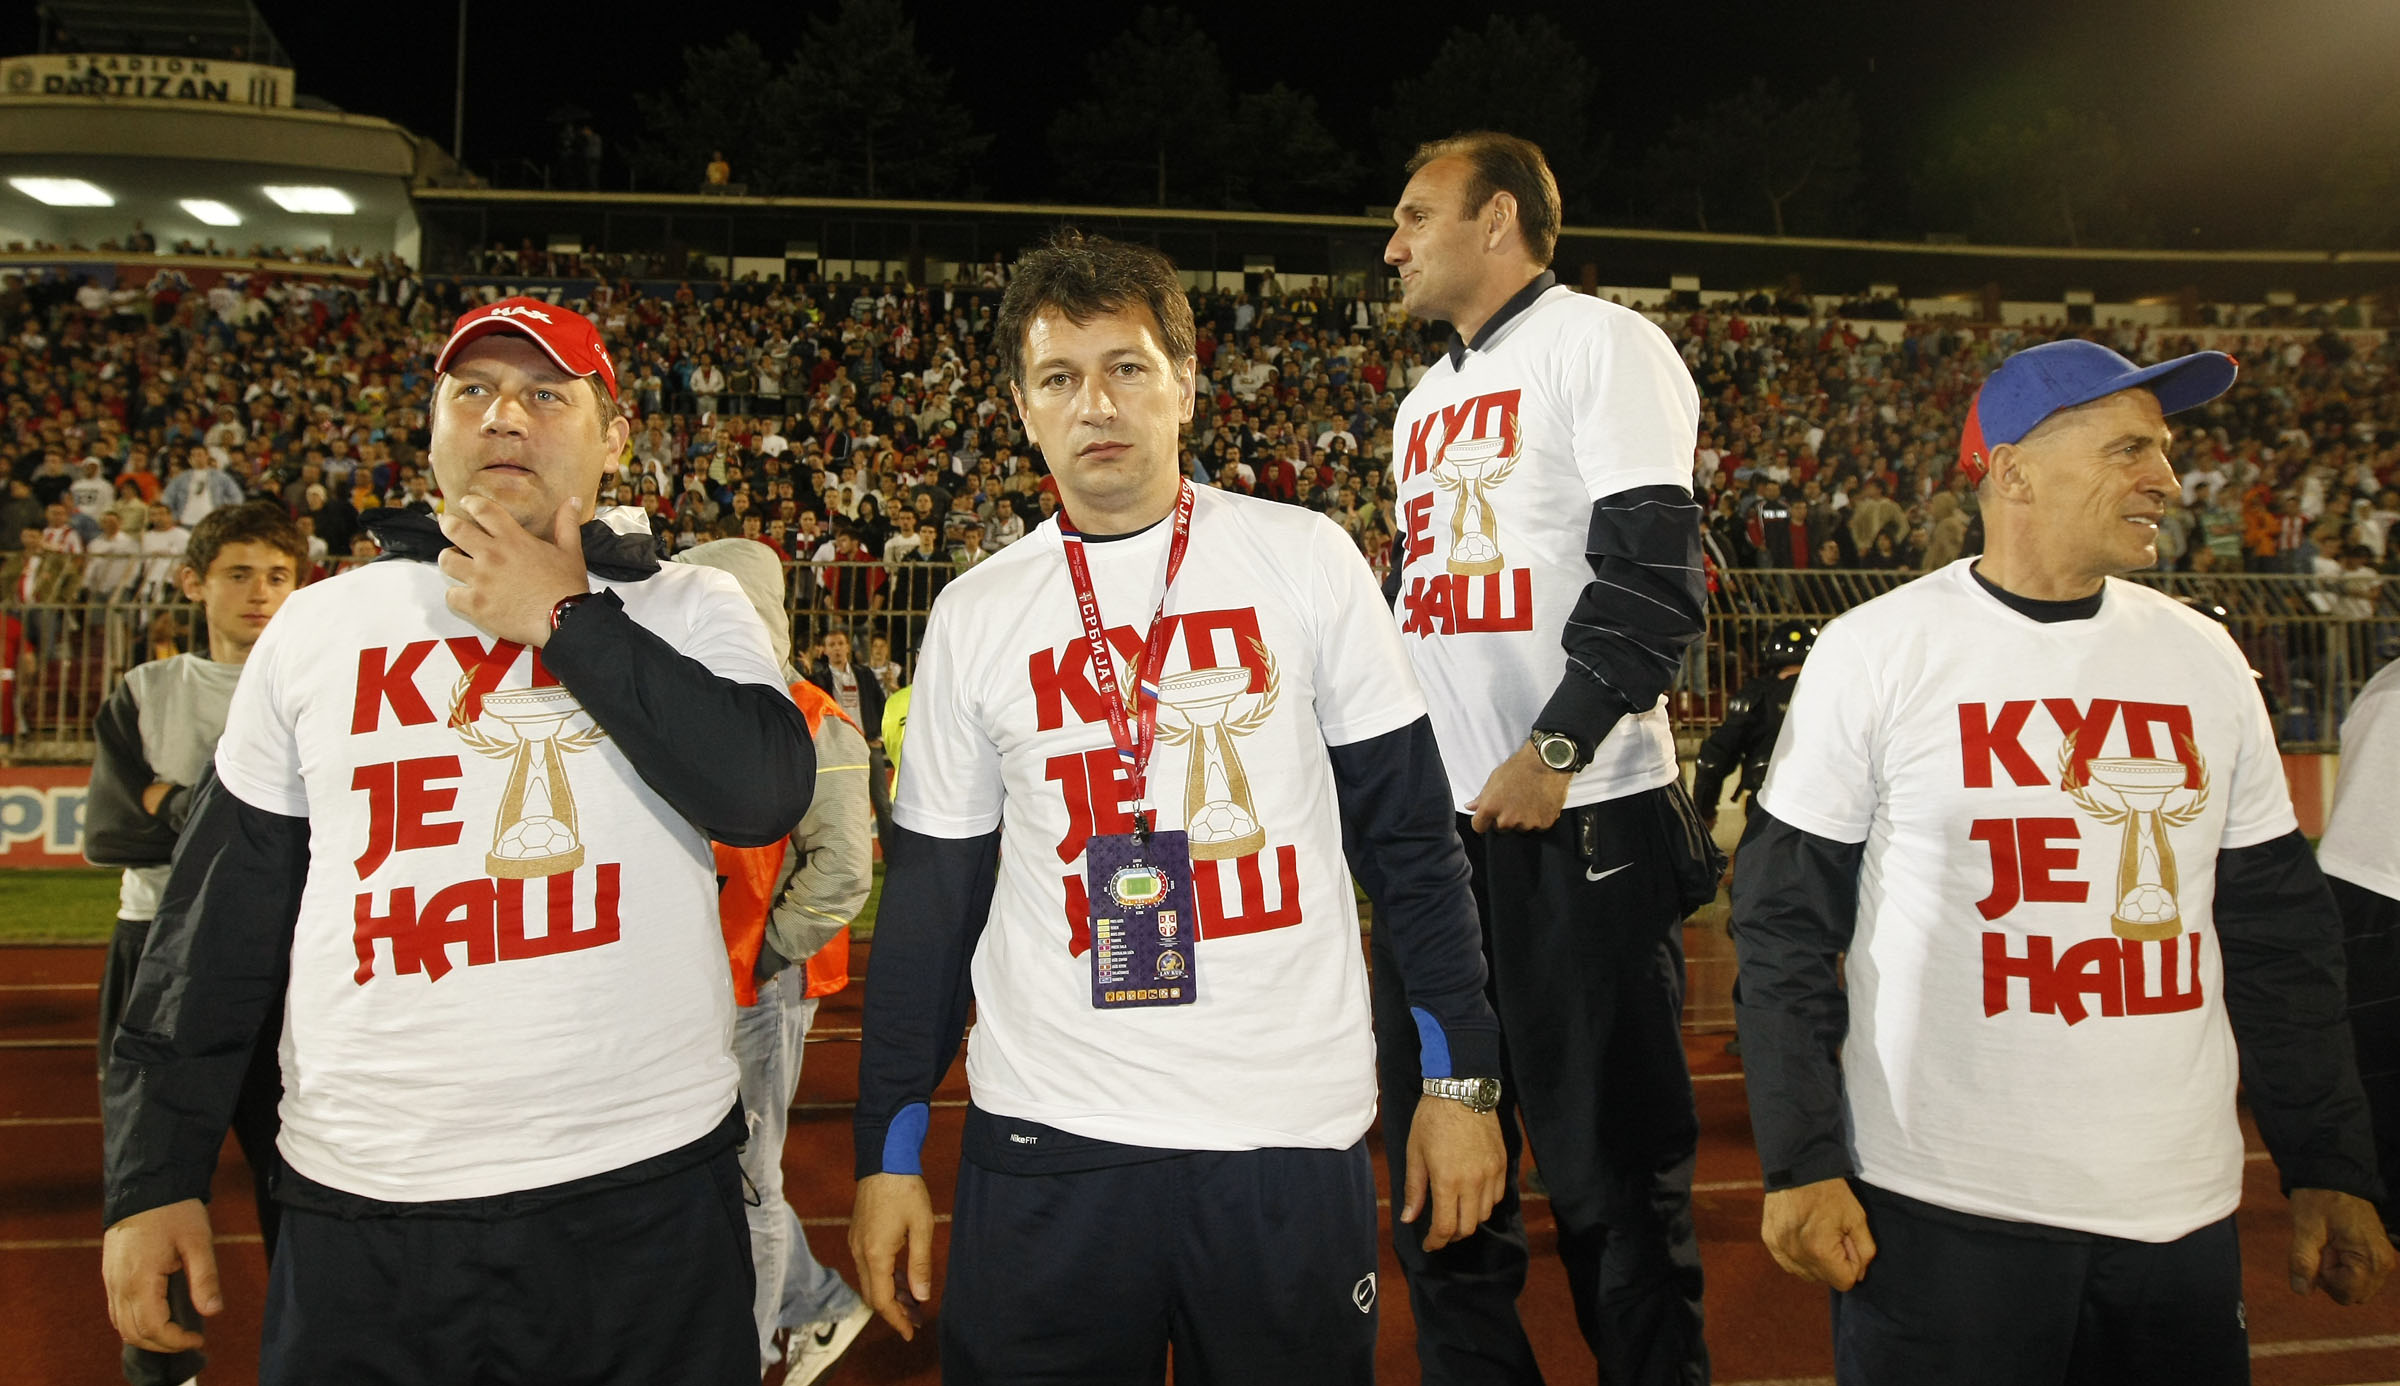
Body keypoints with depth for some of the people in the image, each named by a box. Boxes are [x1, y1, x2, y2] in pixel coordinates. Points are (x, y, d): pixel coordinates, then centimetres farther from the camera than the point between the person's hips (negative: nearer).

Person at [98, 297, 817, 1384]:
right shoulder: (319, 625, 8)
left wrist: (565, 620, -12)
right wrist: (154, 1177, 8)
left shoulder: (687, 610, 3)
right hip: (359, 1208, 2)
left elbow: (765, 794, -16)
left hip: (646, 1185, -1)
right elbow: (219, 918, 10)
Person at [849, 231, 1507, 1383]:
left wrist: (1461, 1075, -1)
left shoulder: (1304, 560, 0)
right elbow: (930, 897, 7)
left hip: (1292, 1133, -1)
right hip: (1045, 1138, 1)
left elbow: (1408, 830, 2)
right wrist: (887, 1152, 6)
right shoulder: (975, 615, 4)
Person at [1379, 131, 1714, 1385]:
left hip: (1579, 814, -8)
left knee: (1611, 1165, -1)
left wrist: (1552, 748, -20)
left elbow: (1650, 575, -13)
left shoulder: (1601, 343, -2)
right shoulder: (1424, 404, 22)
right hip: (1434, 816, 8)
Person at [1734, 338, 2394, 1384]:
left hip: (2183, 1215, 5)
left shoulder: (2205, 659, 6)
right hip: (1938, 1211, -4)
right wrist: (1801, 1166, -11)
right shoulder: (1874, 651, -8)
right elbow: (1785, 924, -7)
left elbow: (2278, 931, 12)